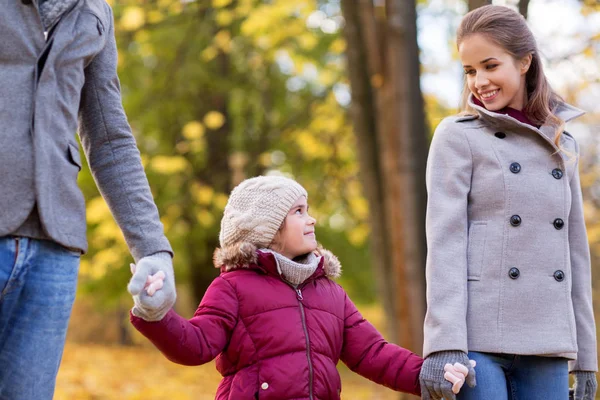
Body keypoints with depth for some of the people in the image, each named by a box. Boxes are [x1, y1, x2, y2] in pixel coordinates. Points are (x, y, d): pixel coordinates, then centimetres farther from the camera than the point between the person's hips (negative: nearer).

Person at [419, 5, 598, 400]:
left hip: (547, 347, 4)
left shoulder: (563, 145, 16)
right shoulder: (457, 136, 4)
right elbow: (445, 240, -5)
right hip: (478, 337, -4)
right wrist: (444, 345, -17)